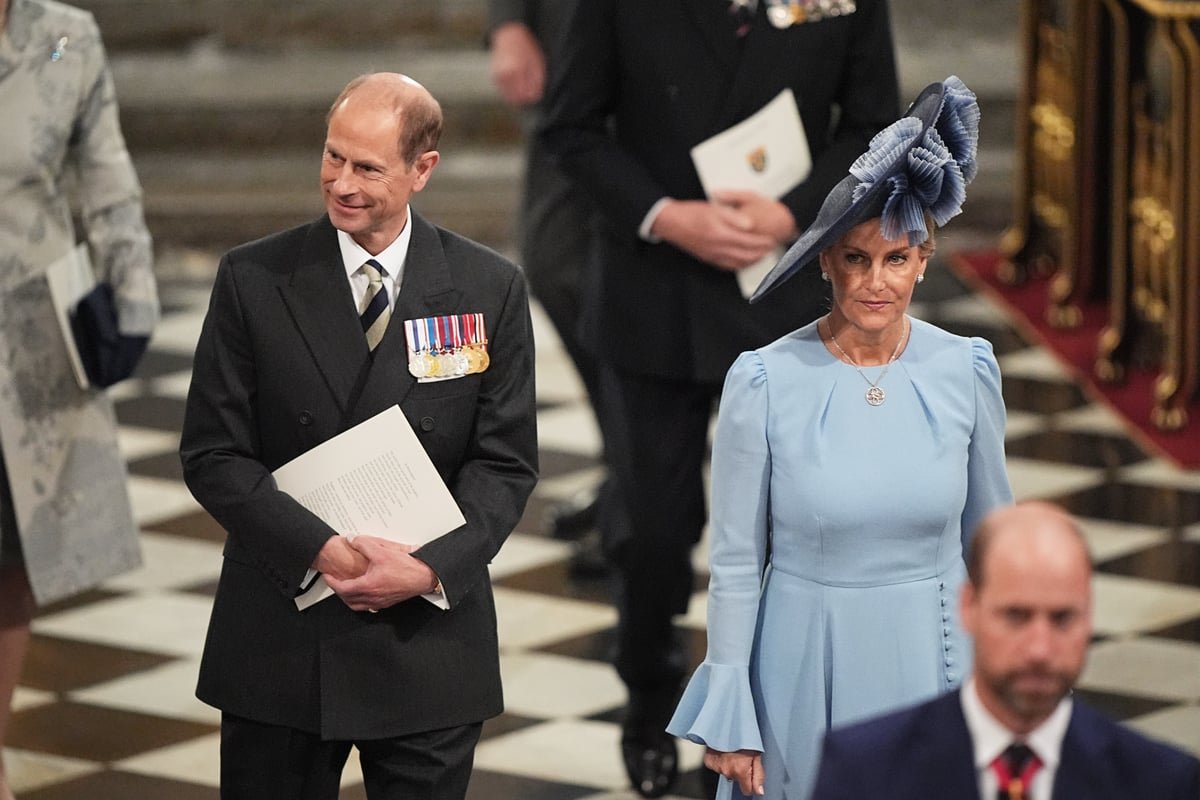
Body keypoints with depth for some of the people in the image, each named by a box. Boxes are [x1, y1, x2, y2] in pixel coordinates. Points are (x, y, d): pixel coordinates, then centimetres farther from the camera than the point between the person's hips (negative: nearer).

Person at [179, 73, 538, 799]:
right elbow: (213, 454, -3)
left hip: (428, 637, 0)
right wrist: (322, 550, -16)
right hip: (279, 639, 0)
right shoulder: (254, 280, -1)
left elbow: (506, 462, 1)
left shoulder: (490, 290, 1)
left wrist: (431, 569, -15)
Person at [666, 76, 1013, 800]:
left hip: (933, 658, 2)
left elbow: (991, 534, 8)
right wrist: (729, 717, -5)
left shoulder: (967, 371, -4)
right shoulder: (765, 382, -10)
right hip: (805, 673, -2)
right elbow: (735, 562, -5)